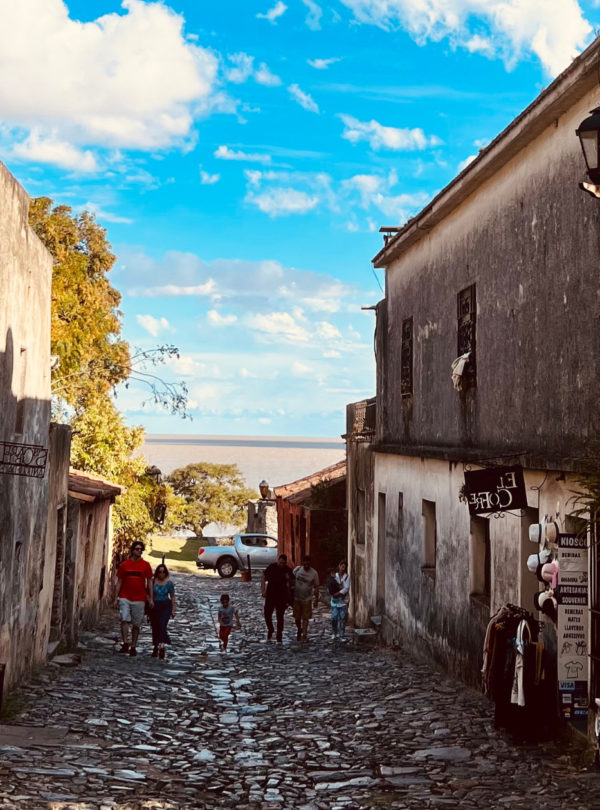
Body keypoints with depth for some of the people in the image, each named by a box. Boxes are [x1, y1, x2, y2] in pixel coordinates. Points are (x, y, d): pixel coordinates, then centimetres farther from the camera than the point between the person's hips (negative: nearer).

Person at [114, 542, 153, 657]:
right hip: (125, 598, 0)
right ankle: (125, 644, -16)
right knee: (124, 619, -17)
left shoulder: (146, 565, 3)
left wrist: (151, 599, 0)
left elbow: (149, 582, 5)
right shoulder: (124, 565, 3)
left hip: (139, 599, 1)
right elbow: (119, 582, 6)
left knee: (136, 624, 4)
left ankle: (133, 647, 12)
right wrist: (116, 598, 1)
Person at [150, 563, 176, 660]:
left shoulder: (169, 583, 0)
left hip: (166, 606, -2)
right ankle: (156, 647, 24)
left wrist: (173, 610, 3)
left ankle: (161, 647, -22)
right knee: (155, 627, 8)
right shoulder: (153, 582, -1)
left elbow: (172, 597, 5)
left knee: (162, 626, -16)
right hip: (154, 606, 2)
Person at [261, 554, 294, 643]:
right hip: (270, 595, 0)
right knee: (267, 613, -4)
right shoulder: (271, 567, -6)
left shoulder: (288, 570, -6)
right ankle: (270, 630, 25)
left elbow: (292, 583, 2)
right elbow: (264, 578, 4)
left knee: (280, 616, 4)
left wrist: (289, 579, -21)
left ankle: (279, 637, 13)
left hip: (282, 596, 0)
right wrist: (263, 590, -3)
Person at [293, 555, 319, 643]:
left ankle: (304, 635, 2)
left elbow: (316, 587, -2)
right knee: (297, 617, 10)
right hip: (296, 598, 2)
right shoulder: (297, 570, -5)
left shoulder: (314, 573, -8)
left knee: (305, 618, -2)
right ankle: (299, 630, 34)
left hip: (307, 599, -2)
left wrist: (316, 599, -2)